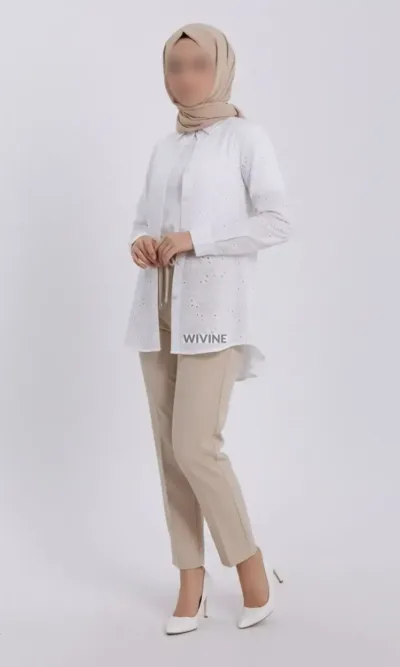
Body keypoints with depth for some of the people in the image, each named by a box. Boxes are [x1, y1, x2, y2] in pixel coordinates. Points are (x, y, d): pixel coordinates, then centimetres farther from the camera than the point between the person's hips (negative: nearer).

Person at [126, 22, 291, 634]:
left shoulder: (246, 136, -2)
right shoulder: (164, 148, 16)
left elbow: (277, 223, -9)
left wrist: (196, 239, -16)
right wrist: (141, 243, -4)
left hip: (215, 309, -6)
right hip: (158, 309, 6)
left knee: (195, 446, -13)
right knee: (170, 450, 4)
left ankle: (250, 563, 9)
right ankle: (192, 579, 15)